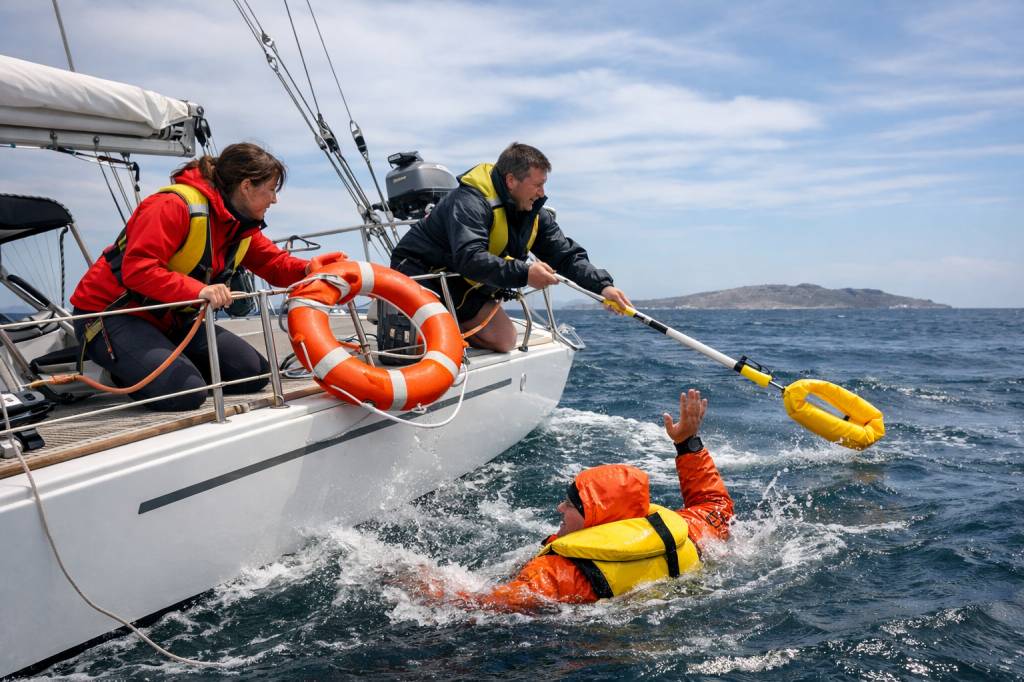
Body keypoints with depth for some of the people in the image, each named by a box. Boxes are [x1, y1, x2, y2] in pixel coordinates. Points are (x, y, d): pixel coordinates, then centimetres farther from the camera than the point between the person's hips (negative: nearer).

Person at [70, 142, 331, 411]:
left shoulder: (242, 225, 4)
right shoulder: (175, 205, -25)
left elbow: (274, 264, 6)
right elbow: (137, 270, -31)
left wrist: (309, 269, -16)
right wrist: (198, 290, -42)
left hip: (169, 319, 9)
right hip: (109, 313, -9)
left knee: (254, 373, -3)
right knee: (184, 393, -29)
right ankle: (121, 369, 3)